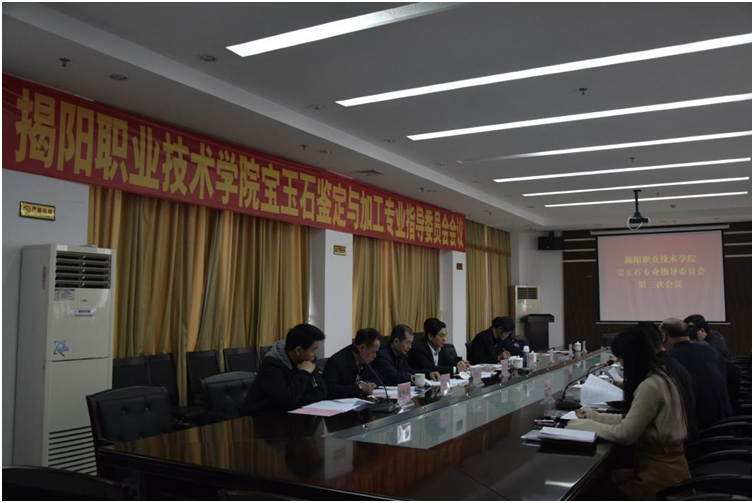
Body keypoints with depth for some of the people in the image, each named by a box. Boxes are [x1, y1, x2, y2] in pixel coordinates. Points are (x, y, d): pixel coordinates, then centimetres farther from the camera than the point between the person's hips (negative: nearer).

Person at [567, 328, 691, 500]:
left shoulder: (650, 386, -22)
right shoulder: (659, 375, 9)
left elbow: (625, 434, -21)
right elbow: (632, 420, 14)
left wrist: (587, 426, -10)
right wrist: (596, 417, 11)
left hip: (660, 470, -9)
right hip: (663, 462, 9)